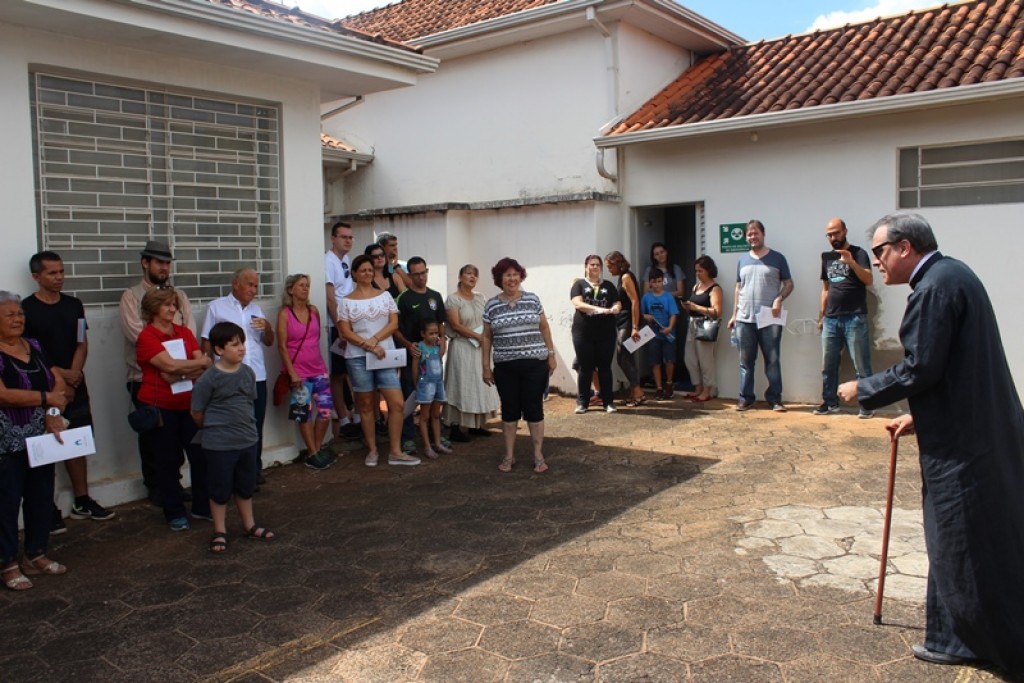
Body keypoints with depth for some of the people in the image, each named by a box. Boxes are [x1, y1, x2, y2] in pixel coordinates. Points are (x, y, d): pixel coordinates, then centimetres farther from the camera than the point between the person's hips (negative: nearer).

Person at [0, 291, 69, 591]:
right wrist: (48, 398, -14)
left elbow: (58, 381, 4)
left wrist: (53, 413, -12)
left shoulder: (35, 347, 8)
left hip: (41, 438, 6)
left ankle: (36, 555, 24)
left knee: (41, 497, 12)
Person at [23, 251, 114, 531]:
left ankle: (82, 501, 20)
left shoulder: (74, 305, 8)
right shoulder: (26, 309, -7)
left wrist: (73, 375, -8)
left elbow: (82, 344, 7)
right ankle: (49, 508, 6)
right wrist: (59, 374, -12)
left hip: (76, 387, 5)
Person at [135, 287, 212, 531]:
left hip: (188, 404, 5)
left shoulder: (184, 332, 8)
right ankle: (174, 513, 17)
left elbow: (204, 364, -1)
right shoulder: (146, 337, -9)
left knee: (200, 454, 5)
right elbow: (170, 365, -20)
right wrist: (199, 364, -8)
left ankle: (202, 506, 19)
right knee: (168, 459, 6)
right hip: (159, 406, -5)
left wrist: (181, 372, -18)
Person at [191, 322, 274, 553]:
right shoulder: (208, 379, -17)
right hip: (219, 445, -5)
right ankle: (220, 531, 25)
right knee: (221, 490, 9)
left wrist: (243, 426, 11)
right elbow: (197, 413, -8)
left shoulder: (248, 373, -1)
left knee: (246, 487, 19)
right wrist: (214, 429, 5)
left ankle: (249, 525, 35)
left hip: (249, 440, 5)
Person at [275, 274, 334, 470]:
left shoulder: (314, 311, 7)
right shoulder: (284, 314, -7)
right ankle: (313, 453, 13)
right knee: (304, 413, 3)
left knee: (326, 409, 2)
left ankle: (318, 447, 19)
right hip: (299, 371, -5)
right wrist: (292, 372, -15)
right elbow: (282, 346, -10)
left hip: (319, 368, 5)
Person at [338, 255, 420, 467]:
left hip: (385, 356, 2)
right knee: (366, 406, 6)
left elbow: (394, 323, 1)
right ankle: (372, 450, 17)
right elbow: (345, 332, -4)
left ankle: (395, 452, 4)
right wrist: (368, 346, -15)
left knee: (397, 404, -5)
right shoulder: (346, 302, 3)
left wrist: (375, 340, -13)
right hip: (358, 358, -2)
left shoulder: (385, 295, 9)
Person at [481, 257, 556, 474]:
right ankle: (509, 455, 18)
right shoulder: (491, 305, 3)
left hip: (534, 364, -1)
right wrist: (486, 366, 4)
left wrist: (551, 354, 4)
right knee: (509, 409, 8)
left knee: (534, 408, 2)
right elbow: (487, 337, 7)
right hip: (505, 367, 1)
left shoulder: (532, 299, 2)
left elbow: (544, 328, 8)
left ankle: (538, 455, 12)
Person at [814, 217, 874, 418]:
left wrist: (852, 263, -27)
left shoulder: (858, 253, 0)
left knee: (861, 366, -4)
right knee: (828, 365, 7)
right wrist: (821, 315, 17)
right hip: (831, 320, 6)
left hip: (854, 318, -5)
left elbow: (869, 280, -13)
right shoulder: (827, 257, 15)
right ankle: (830, 403, 15)